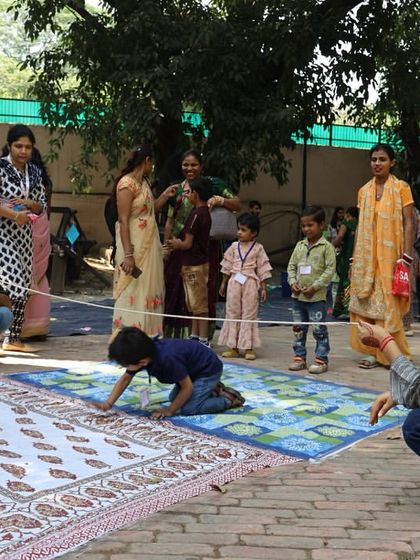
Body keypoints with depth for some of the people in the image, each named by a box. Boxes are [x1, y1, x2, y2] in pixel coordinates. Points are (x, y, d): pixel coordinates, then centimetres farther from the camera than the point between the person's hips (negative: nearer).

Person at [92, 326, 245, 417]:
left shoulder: (167, 358, -39)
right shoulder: (141, 355, -15)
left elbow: (187, 387, -27)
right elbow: (125, 378, -1)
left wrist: (169, 411, -18)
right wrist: (108, 403, -12)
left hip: (209, 368, -9)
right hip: (193, 369, 9)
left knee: (188, 408, -18)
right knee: (174, 398, 18)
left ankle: (229, 399, -1)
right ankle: (213, 389, 25)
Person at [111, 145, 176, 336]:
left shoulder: (144, 182, 13)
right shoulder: (127, 184, -14)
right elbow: (123, 220, -18)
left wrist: (165, 196, 15)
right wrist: (128, 255, -23)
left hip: (149, 245, 9)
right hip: (134, 246, -9)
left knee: (149, 290, 11)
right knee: (132, 292, -5)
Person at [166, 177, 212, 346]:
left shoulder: (196, 214, -17)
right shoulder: (205, 212, 10)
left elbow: (188, 243, -17)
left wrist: (176, 245, 1)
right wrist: (177, 243, 7)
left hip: (194, 265, -9)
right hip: (200, 261, 9)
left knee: (199, 303, -4)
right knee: (195, 303, 15)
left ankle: (204, 339, 1)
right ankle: (195, 336, 23)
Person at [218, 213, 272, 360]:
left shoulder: (258, 248, -3)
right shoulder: (234, 246, 7)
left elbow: (263, 269, -1)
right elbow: (227, 266, 13)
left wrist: (263, 287, -4)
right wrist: (223, 283, 13)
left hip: (250, 283, -4)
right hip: (234, 282, 4)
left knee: (249, 314, 1)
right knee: (232, 313, 6)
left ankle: (248, 348, 6)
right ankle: (233, 347, 13)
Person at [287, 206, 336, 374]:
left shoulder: (326, 247, -7)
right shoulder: (300, 245, 9)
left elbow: (330, 269, -12)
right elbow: (291, 266, 12)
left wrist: (315, 286, -17)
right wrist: (293, 282, -4)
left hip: (317, 297, -6)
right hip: (298, 296, 6)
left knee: (319, 330, -1)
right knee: (298, 329, 12)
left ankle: (321, 360, 8)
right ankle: (299, 357, 22)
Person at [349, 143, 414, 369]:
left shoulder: (401, 188, -2)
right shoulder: (364, 191, 11)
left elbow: (408, 223, -5)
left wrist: (406, 257, -13)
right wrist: (354, 258, 11)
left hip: (390, 256, -4)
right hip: (367, 257, 4)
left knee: (390, 304, -3)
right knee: (366, 302, 4)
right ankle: (372, 352, 12)